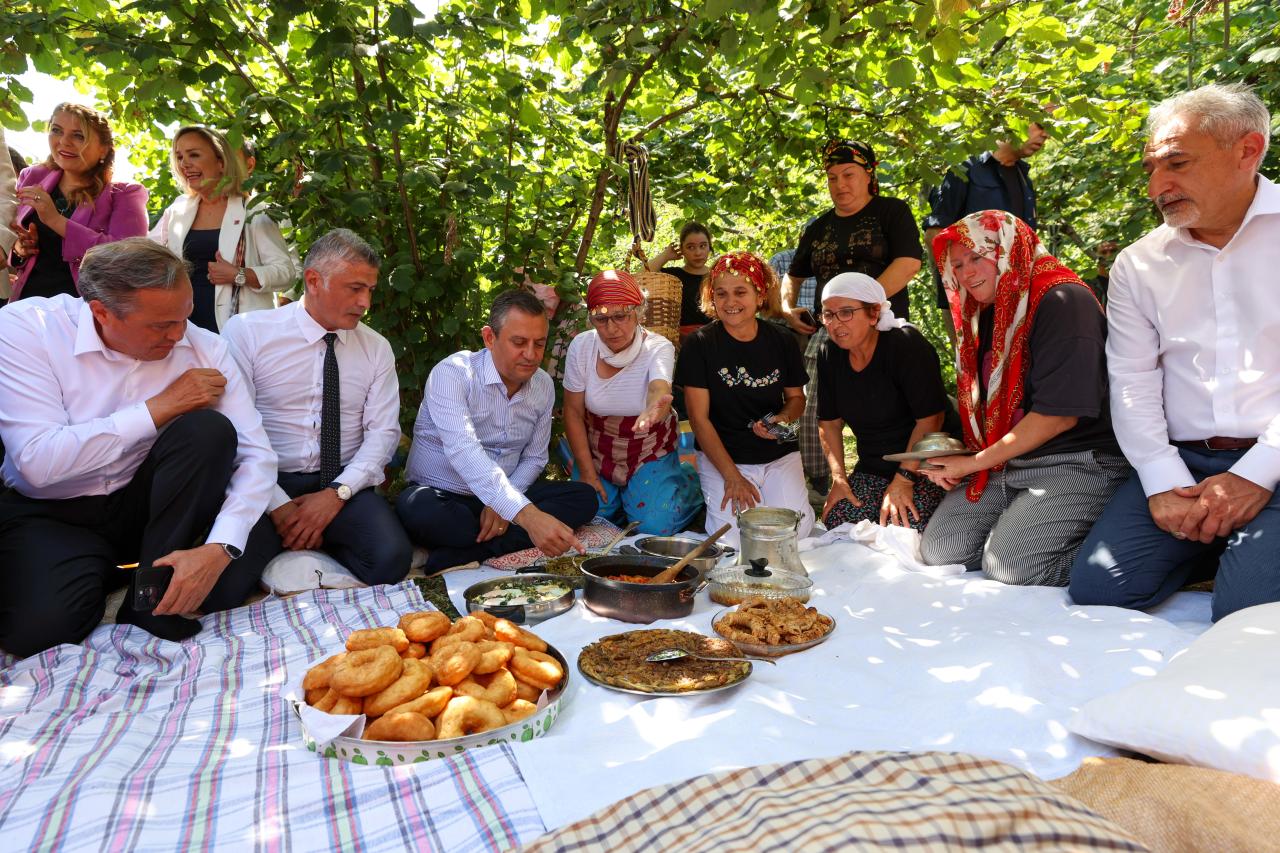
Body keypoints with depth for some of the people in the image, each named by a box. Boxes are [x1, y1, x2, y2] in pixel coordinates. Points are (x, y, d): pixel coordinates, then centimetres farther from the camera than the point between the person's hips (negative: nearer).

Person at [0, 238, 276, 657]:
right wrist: (160, 407, -23)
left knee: (210, 430, -25)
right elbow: (40, 463, -26)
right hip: (53, 513, -2)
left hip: (146, 502, 2)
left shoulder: (202, 347, -12)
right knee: (41, 627, -28)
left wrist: (218, 548, -30)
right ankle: (101, 572, 7)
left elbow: (256, 454, -16)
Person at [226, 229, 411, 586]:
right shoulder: (246, 331, -3)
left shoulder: (377, 348, 7)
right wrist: (278, 504, -15)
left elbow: (383, 432, 2)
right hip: (266, 485, -2)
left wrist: (337, 493, -13)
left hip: (342, 484, 2)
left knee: (391, 559, -27)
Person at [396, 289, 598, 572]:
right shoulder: (452, 374, -20)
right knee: (417, 508, -38)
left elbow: (534, 458, 8)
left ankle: (459, 556, -24)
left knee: (584, 497, -16)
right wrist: (525, 514, -47)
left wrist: (503, 506, -14)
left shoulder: (543, 386, 0)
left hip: (504, 498, 6)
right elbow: (464, 452, -35)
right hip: (443, 495, -5)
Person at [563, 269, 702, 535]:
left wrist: (654, 410, -67)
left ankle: (687, 478, 18)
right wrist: (587, 473, -10)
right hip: (596, 451, 2)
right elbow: (573, 413, -8)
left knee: (655, 526, -12)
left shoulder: (659, 348, -20)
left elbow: (660, 389, -41)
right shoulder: (581, 346, -14)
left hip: (651, 452, -2)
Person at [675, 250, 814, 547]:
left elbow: (796, 397, 15)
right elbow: (699, 417, -10)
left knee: (794, 533, -16)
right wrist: (732, 476, -15)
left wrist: (783, 418, -11)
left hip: (779, 455, 2)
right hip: (722, 456, -2)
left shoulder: (782, 342, 0)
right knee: (736, 540, -19)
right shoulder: (699, 344, -9)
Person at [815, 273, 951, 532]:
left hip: (924, 467, -5)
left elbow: (930, 418, -21)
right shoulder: (830, 355, 0)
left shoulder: (907, 345, -19)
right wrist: (839, 478, -2)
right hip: (872, 469, 5)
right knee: (838, 526, -16)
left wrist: (903, 480, -22)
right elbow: (830, 422, 7)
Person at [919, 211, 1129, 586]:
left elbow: (1060, 413, -20)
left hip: (1078, 461, -7)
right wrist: (956, 463, -5)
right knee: (939, 551, -6)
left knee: (1009, 565, -24)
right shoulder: (987, 316, 12)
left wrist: (975, 463, -13)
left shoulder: (1062, 300, -13)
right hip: (1004, 465, 8)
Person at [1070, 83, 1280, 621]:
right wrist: (1163, 482, -9)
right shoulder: (1137, 265, 12)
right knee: (1097, 588, -11)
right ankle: (1207, 543, 16)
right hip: (1182, 463, 3)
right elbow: (1131, 381, 4)